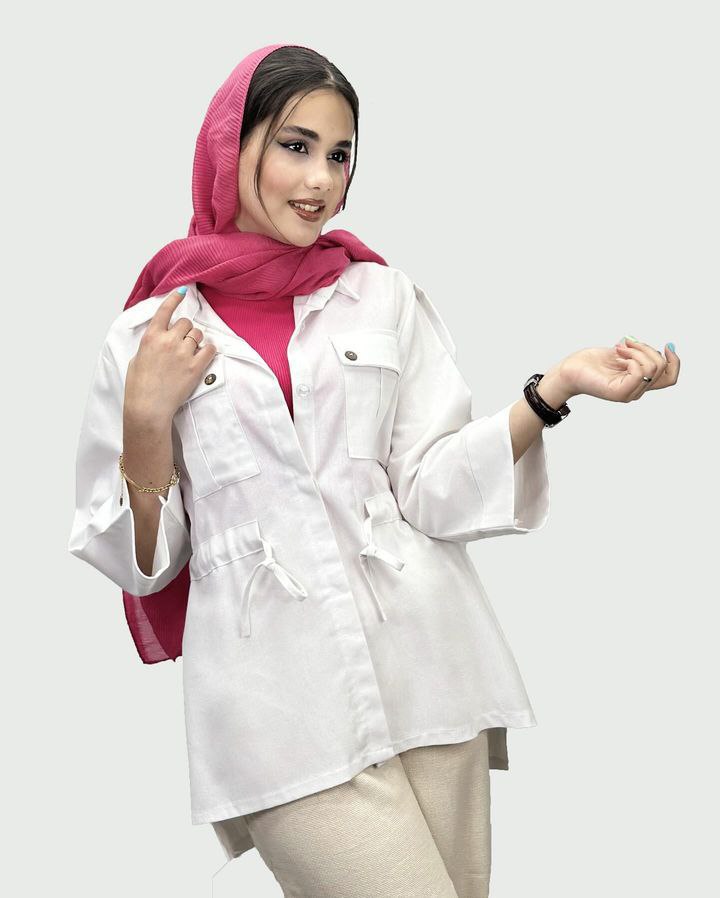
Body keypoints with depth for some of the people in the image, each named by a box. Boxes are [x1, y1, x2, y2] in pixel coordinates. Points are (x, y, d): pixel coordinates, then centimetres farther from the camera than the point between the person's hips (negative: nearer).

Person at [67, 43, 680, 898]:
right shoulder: (148, 336, 4)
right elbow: (139, 562, 6)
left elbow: (432, 490, 0)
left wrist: (556, 386, -11)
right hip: (282, 696, -3)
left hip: (424, 662, 3)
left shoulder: (384, 296, 9)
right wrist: (148, 419, -9)